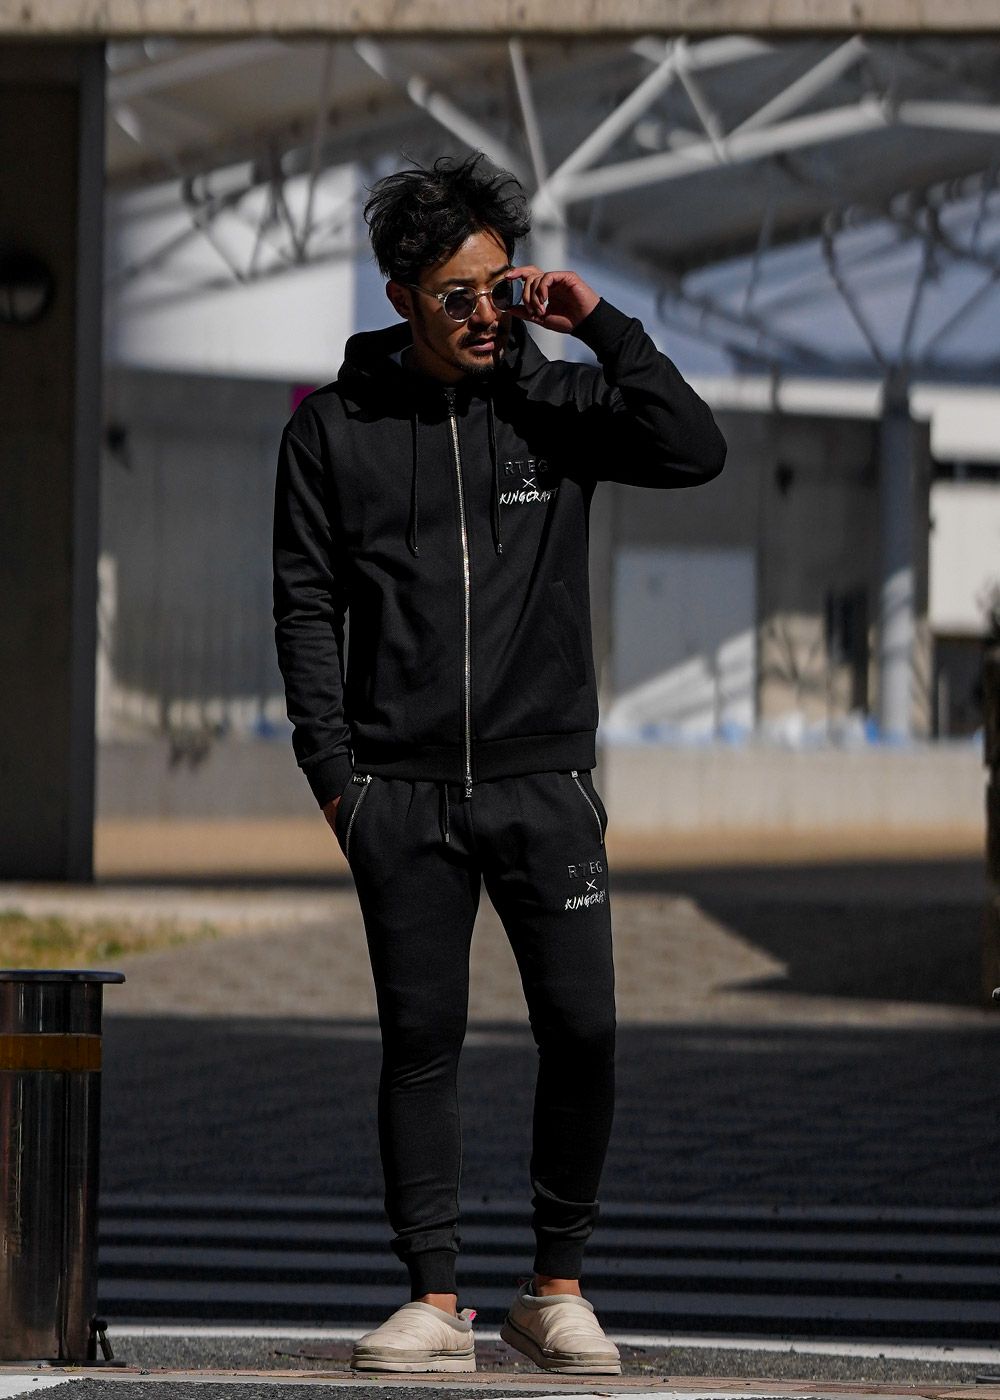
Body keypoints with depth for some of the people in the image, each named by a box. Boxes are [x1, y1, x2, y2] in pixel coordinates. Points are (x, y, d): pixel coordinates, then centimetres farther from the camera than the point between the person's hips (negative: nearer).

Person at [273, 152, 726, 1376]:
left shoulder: (555, 403, 4)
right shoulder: (334, 427, 3)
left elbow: (695, 453, -9)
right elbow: (307, 604, 4)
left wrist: (603, 329, -12)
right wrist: (333, 770, -3)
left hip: (544, 780, 0)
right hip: (403, 793, 0)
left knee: (582, 1033, -4)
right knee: (420, 1043, 1)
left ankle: (559, 1288, 9)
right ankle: (435, 1298, 6)